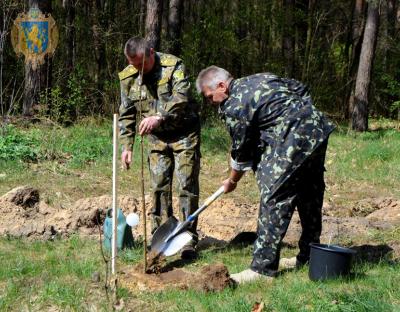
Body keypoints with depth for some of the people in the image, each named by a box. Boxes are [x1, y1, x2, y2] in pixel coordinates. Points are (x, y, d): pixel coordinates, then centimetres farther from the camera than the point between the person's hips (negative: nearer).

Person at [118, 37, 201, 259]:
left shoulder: (173, 65, -15)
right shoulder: (128, 77, 0)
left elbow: (181, 98, -29)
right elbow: (126, 114, 7)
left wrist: (159, 118, -45)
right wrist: (126, 146, -2)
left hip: (184, 134, -4)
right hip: (157, 138, 4)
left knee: (187, 186, -6)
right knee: (159, 188, 4)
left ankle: (189, 241, -2)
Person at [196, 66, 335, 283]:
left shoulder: (234, 106, -8)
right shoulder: (261, 78, 18)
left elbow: (242, 151, 0)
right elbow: (301, 89, 23)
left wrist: (232, 181, 16)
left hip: (293, 141, -10)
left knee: (274, 200, -6)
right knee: (310, 198, 17)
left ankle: (263, 268, -6)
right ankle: (308, 257, 30)